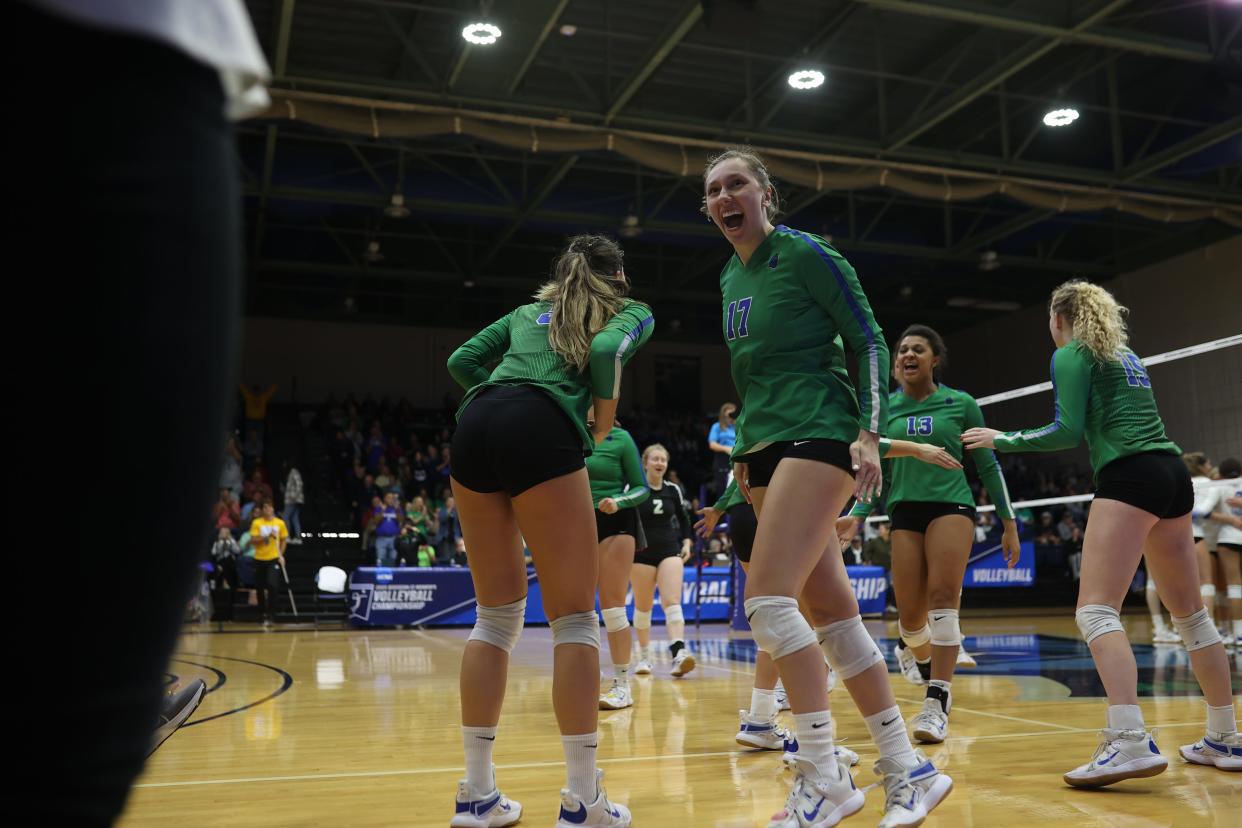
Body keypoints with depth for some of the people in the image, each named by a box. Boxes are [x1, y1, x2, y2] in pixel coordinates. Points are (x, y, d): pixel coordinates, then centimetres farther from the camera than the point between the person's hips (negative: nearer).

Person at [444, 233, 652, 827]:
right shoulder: (632, 312, 20)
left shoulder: (526, 311, 33)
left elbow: (462, 362, 21)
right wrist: (604, 418, 10)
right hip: (542, 429, -5)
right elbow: (606, 349, -3)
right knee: (574, 617, 0)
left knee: (497, 614, 11)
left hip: (474, 423, 5)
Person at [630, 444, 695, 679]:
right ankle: (644, 657, 20)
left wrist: (686, 542, 9)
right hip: (641, 553, -2)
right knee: (643, 606, 7)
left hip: (670, 551, 2)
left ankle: (678, 654, -26)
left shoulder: (673, 490, 5)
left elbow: (683, 518, 19)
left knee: (672, 602, -13)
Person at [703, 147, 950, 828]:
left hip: (818, 435, -8)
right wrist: (744, 449, 18)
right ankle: (907, 770, 14)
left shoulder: (806, 253, -5)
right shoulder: (729, 278, 16)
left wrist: (869, 432, -15)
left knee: (767, 598, -18)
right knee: (831, 608, 5)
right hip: (765, 447, 8)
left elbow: (868, 340, -6)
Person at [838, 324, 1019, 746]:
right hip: (904, 510, 2)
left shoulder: (961, 404, 3)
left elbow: (988, 465, 7)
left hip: (952, 505, -2)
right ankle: (917, 650, 39)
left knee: (943, 595, -19)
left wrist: (1009, 523, 6)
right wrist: (856, 516, 0)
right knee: (910, 613, 1)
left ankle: (937, 702, -17)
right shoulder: (885, 408, 8)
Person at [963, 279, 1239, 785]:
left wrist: (1003, 440, 0)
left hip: (1128, 476, -9)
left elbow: (1068, 431, -9)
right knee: (1190, 613, 15)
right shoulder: (1126, 354, 24)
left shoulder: (1071, 354, 0)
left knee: (1096, 611, -15)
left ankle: (1130, 741, -29)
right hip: (1173, 474, 9)